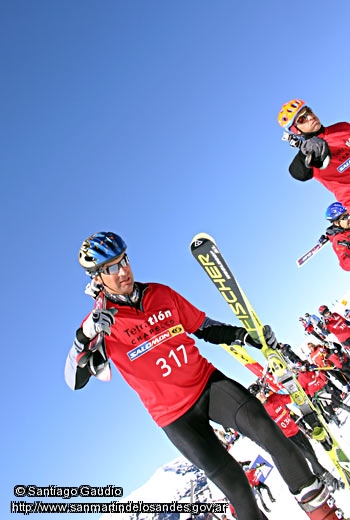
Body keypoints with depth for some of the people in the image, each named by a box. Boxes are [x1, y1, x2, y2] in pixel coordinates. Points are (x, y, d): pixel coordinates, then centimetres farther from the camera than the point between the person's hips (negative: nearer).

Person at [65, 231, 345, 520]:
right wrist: (87, 334, -38)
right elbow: (74, 380, -20)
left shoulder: (161, 293, 0)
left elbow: (203, 326, 10)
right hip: (174, 415, -3)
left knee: (265, 428, -13)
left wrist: (243, 335, -4)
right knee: (231, 478, -4)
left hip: (208, 383, 3)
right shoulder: (99, 323, -10)